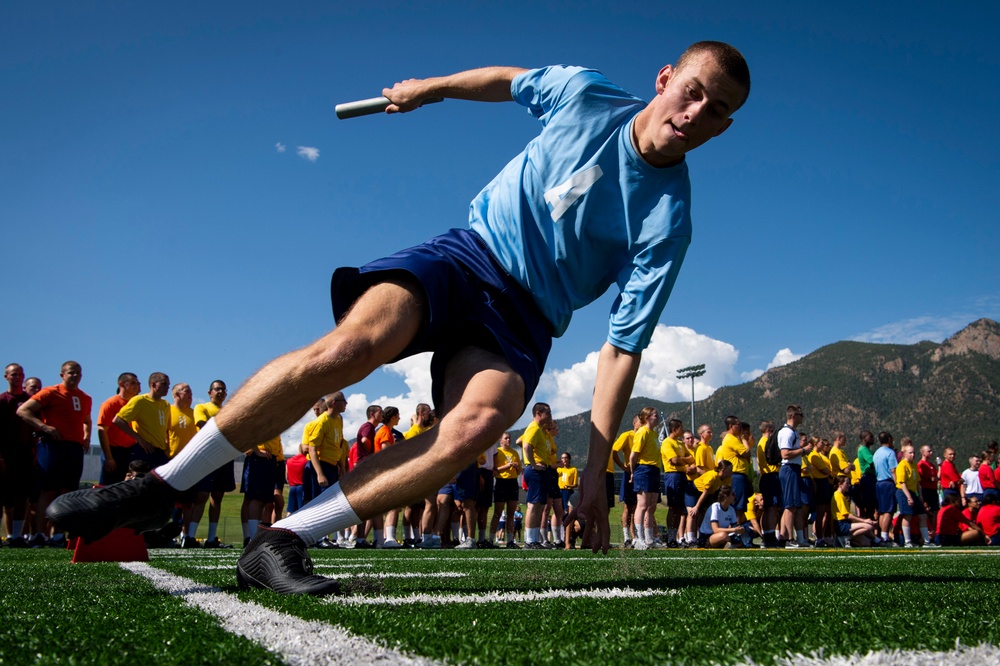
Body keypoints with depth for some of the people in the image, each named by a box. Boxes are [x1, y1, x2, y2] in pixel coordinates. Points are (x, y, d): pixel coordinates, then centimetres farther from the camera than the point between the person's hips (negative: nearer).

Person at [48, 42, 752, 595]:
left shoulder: (668, 221, -10)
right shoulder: (585, 92, -5)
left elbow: (624, 347, -10)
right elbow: (508, 78, 18)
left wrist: (596, 468, -13)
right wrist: (429, 87, 28)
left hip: (525, 318, 0)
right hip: (467, 251, 1)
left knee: (477, 423, -34)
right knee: (349, 347, -29)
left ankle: (280, 541, -26)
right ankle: (157, 487, -16)